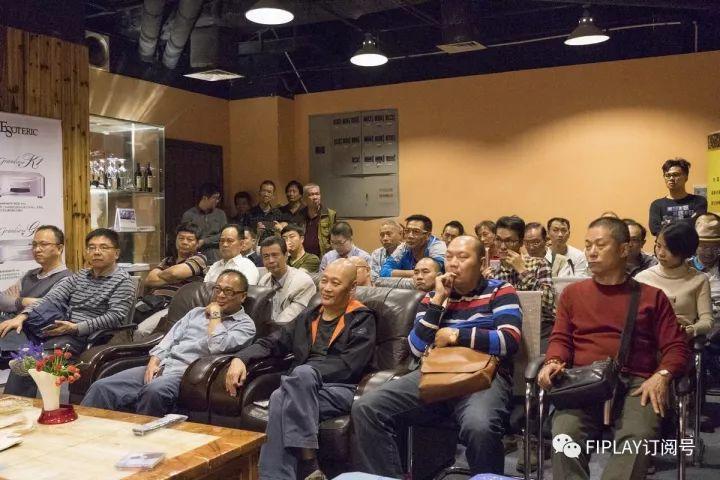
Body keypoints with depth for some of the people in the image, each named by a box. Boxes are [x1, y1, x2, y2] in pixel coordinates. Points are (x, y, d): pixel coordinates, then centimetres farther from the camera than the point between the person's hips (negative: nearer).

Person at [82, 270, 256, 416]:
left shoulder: (245, 324, 5)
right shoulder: (196, 312, 25)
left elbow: (217, 347, -14)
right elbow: (169, 339, 15)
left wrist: (215, 315, -1)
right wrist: (153, 362, -2)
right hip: (162, 365, 6)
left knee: (154, 390, -38)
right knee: (101, 387, -12)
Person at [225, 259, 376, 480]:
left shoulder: (362, 319, 4)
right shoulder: (309, 316, 22)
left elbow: (348, 365, -9)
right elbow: (272, 343, 20)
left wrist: (302, 375, -17)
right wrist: (241, 358, 1)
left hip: (341, 390, -4)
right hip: (302, 388, 4)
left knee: (302, 374, -35)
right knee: (280, 398, -32)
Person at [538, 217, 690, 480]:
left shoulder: (651, 296, 15)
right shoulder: (572, 293, 19)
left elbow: (676, 348, 11)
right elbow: (561, 339, 16)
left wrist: (662, 376, -10)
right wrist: (553, 362, -7)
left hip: (635, 383, 0)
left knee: (639, 436, -32)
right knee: (565, 435, -30)